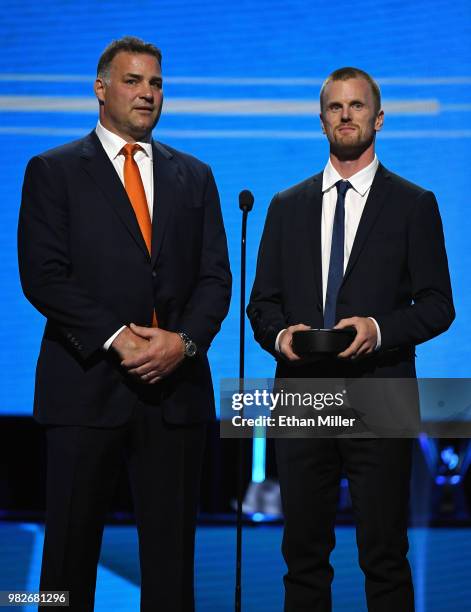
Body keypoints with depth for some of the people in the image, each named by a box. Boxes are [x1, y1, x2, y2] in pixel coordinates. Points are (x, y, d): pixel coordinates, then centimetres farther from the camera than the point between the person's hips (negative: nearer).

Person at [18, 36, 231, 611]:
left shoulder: (194, 176, 15)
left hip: (176, 386, 3)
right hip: (88, 386, -3)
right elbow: (43, 276, -6)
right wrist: (117, 340, -15)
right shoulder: (53, 171, 4)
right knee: (71, 547, 3)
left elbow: (215, 277, 8)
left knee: (172, 552, 6)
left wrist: (185, 341, -10)